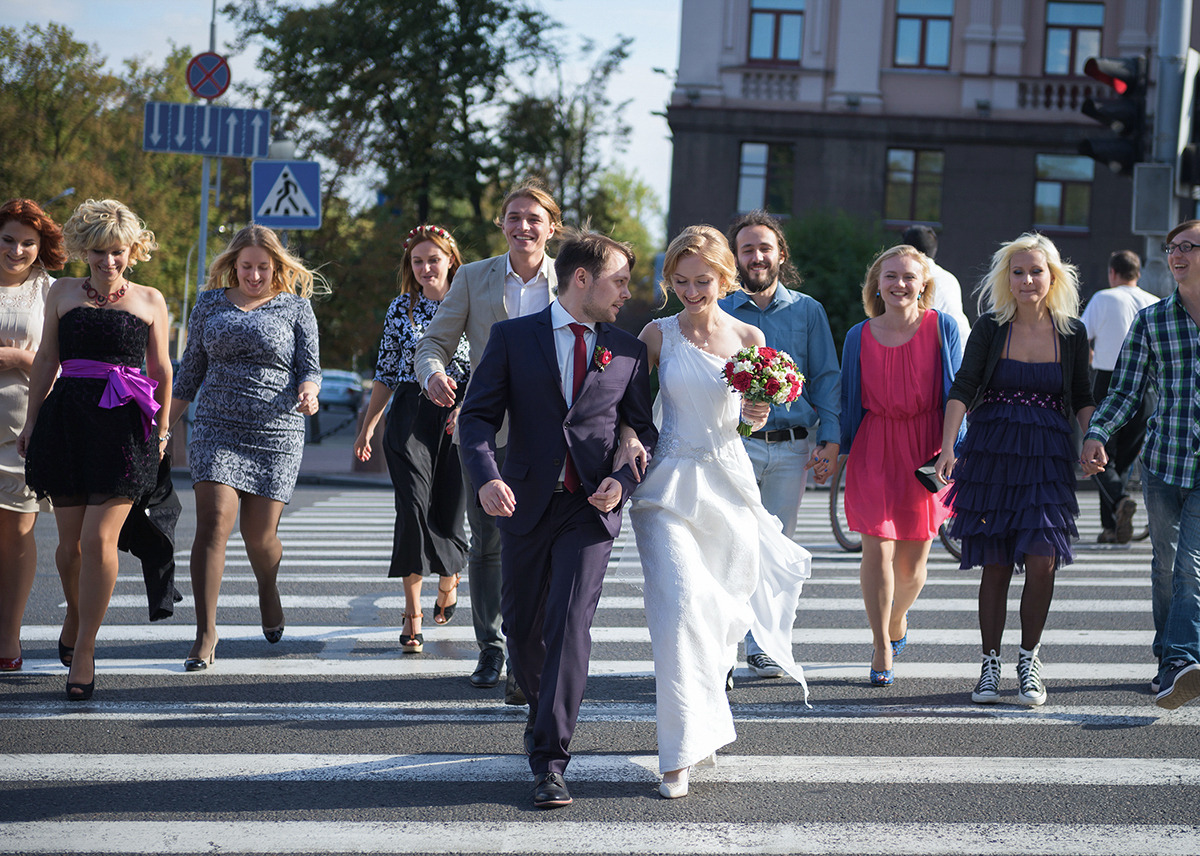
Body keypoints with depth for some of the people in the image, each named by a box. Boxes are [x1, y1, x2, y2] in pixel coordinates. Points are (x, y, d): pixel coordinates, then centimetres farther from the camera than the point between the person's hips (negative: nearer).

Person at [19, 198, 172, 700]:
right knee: (70, 540, 5)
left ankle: (84, 649, -4)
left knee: (99, 538, -12)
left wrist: (161, 427, 13)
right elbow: (45, 361, 15)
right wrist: (32, 421, 13)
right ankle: (75, 615, 34)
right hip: (67, 419, 2)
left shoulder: (149, 300, 9)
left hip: (123, 428, -2)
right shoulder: (63, 292, 11)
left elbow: (161, 369, 15)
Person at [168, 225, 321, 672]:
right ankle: (205, 632, -11)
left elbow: (310, 367, 4)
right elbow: (190, 370, 16)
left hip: (276, 433, -1)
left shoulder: (295, 307, 7)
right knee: (214, 522, -15)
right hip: (217, 429, 1)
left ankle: (268, 588, 37)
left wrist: (308, 390, -20)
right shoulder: (210, 303, 12)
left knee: (259, 534, 1)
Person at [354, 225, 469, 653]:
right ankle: (412, 613, -12)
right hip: (409, 416, 1)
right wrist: (367, 426, 13)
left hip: (456, 418, 0)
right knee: (413, 507, -14)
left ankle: (449, 581, 37)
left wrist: (465, 407, -15)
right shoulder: (401, 308, 9)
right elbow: (386, 372, 14)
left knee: (448, 513, 4)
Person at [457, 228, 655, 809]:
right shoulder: (513, 338, 3)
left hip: (592, 507, -1)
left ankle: (550, 760, -13)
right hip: (527, 502, 1)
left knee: (569, 625, -13)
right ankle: (543, 712, 39)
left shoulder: (628, 352, 9)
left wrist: (624, 481, -8)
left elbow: (644, 428, 12)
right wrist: (486, 477, -20)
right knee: (522, 627, 11)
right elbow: (478, 415, -2)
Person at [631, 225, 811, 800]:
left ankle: (702, 723, 33)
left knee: (724, 607, 9)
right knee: (679, 605, -16)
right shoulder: (658, 335, 1)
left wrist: (757, 417, -6)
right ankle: (681, 753, -15)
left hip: (728, 479, 3)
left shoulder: (749, 337, 6)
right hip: (670, 486, -3)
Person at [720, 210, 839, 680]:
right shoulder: (718, 313, 6)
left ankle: (762, 645, 14)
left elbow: (826, 377, 8)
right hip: (736, 443, -2)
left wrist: (829, 439, -2)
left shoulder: (808, 311, 10)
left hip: (793, 446, 2)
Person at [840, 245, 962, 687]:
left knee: (913, 559, 6)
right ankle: (882, 648, 3)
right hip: (874, 450, 0)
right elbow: (849, 402, 11)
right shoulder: (859, 337, 4)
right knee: (877, 550, -10)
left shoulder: (943, 328, 0)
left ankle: (898, 617, 38)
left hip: (926, 450, 0)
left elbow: (956, 394, 3)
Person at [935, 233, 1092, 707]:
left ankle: (1029, 660, 5)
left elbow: (1082, 399, 13)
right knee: (996, 566, 2)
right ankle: (990, 664, 14)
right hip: (991, 452, -1)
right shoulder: (990, 327, 0)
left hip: (1048, 454, 1)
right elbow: (962, 389, -7)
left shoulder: (1072, 332, 5)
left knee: (1042, 560, -11)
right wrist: (947, 447, -19)